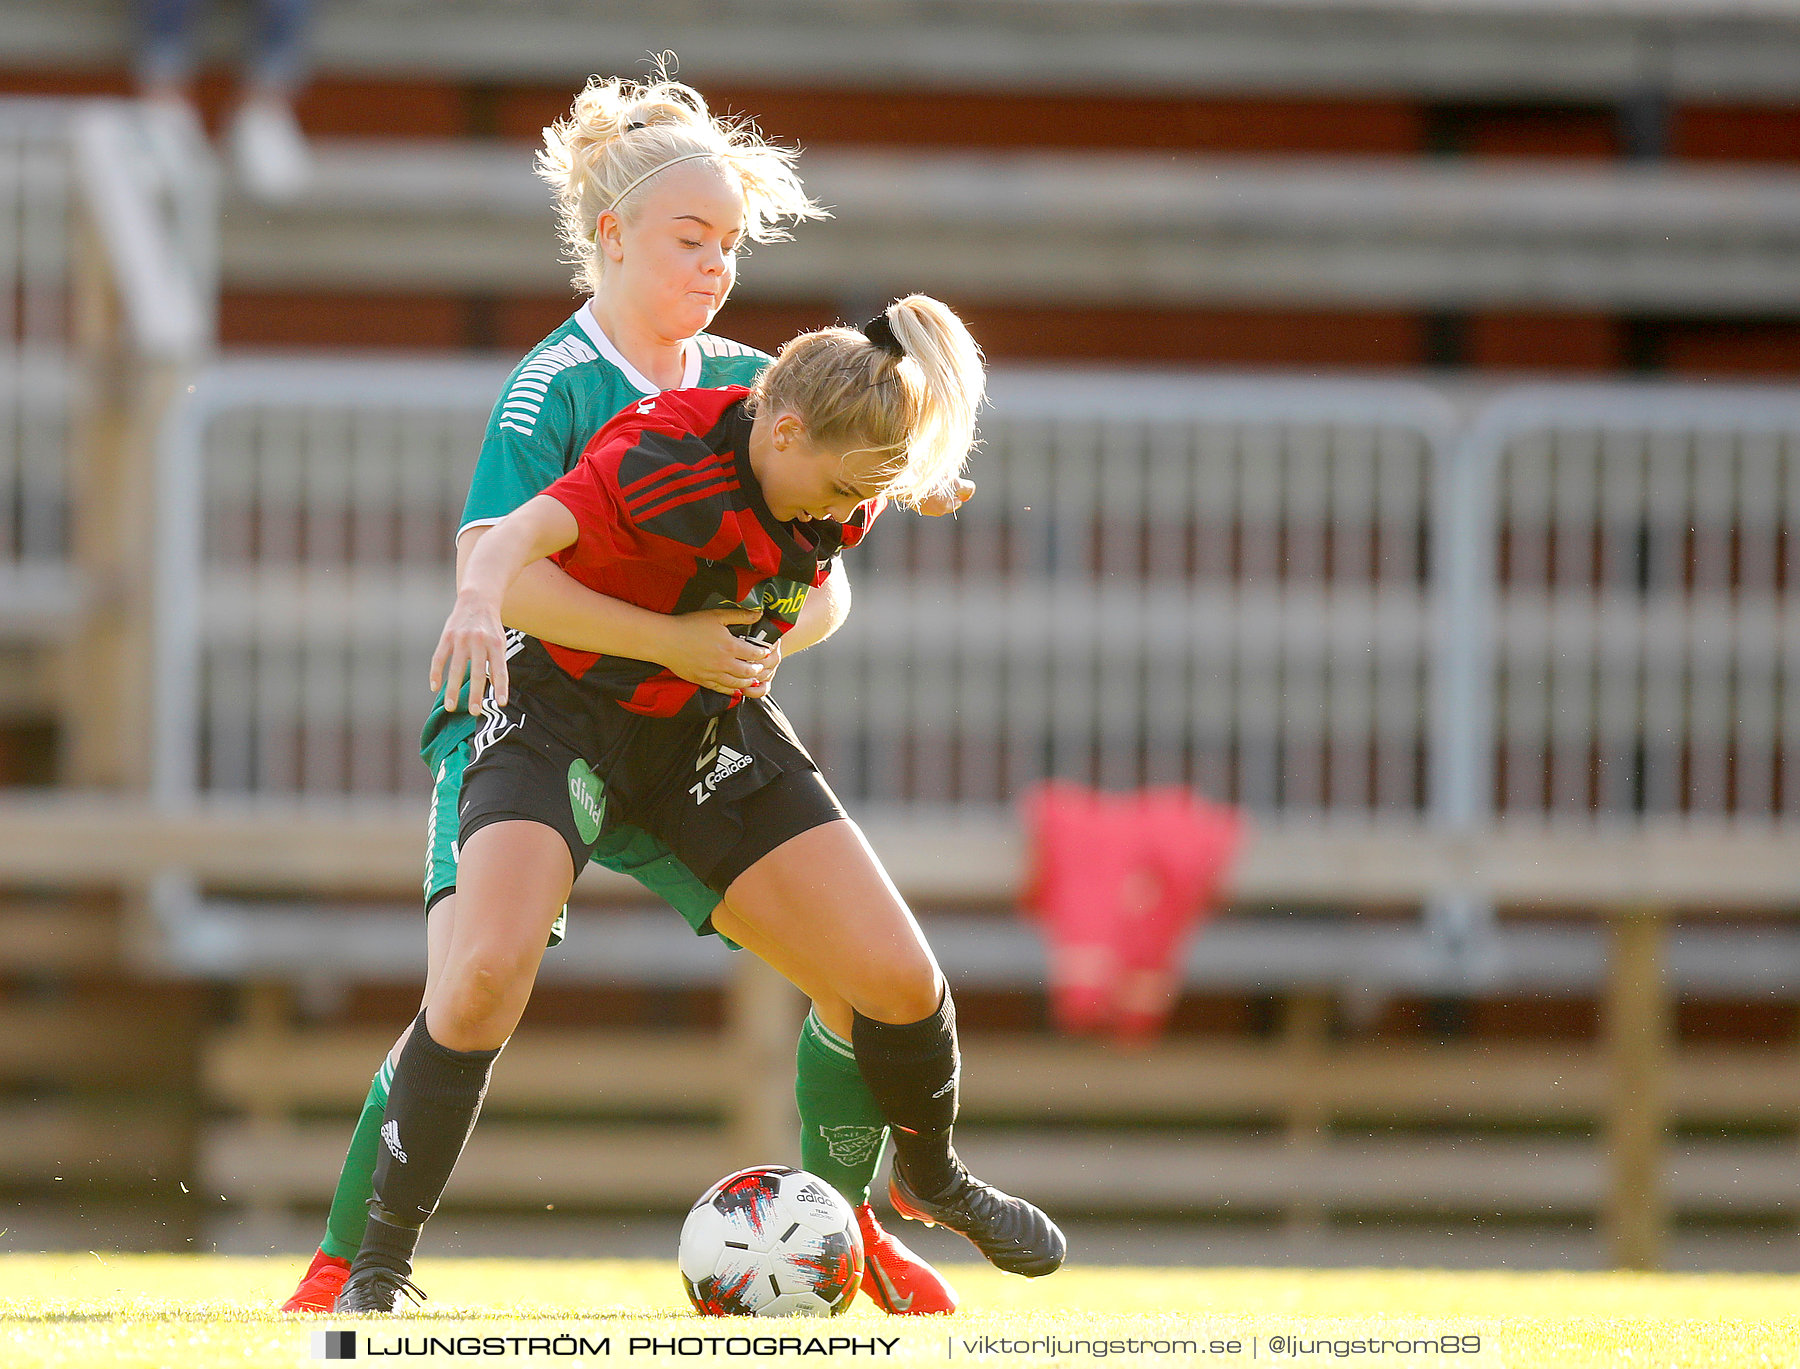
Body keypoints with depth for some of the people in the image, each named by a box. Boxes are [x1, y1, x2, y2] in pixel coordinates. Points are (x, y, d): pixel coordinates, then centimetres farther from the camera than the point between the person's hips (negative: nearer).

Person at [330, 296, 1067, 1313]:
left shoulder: (844, 489, -10)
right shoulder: (666, 468, -31)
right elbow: (532, 528, -51)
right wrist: (480, 599, -68)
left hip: (713, 731, 6)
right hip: (565, 716, -6)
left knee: (898, 981, 0)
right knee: (490, 970, -28)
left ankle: (931, 1179, 32)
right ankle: (383, 1263, -15)